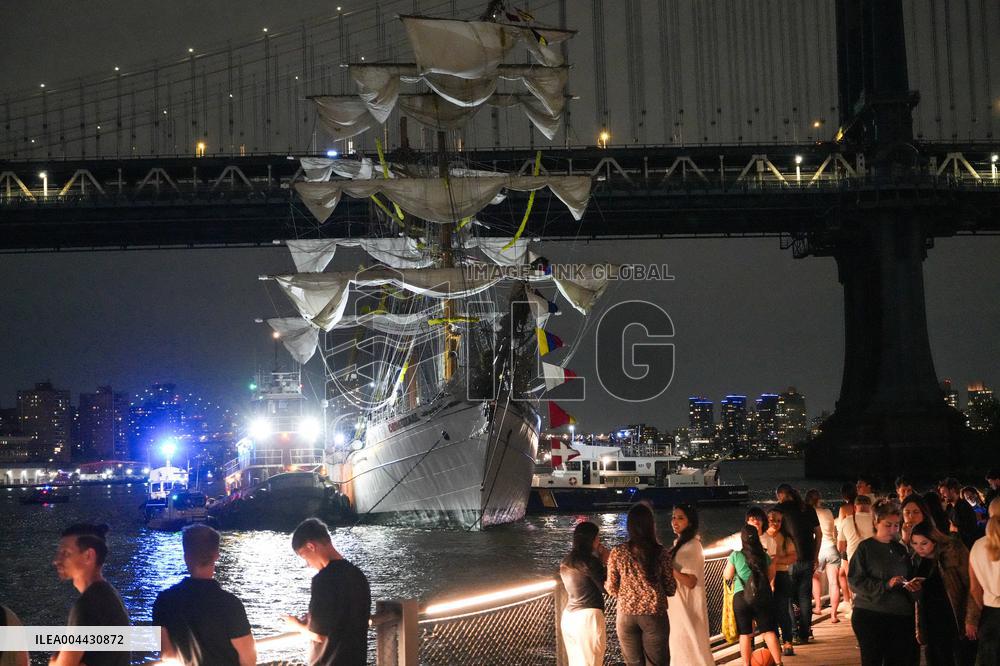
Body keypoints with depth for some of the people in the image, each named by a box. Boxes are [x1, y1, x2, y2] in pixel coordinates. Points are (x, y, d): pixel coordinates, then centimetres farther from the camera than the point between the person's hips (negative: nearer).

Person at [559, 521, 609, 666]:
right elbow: (606, 587, -7)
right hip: (588, 616, -8)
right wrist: (605, 562, 2)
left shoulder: (566, 562, 12)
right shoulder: (589, 561, -12)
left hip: (568, 617, 8)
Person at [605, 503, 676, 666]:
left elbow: (612, 589, 1)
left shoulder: (617, 552, -3)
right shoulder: (661, 552, -5)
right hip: (655, 615, -1)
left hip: (626, 616, 1)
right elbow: (671, 590, -1)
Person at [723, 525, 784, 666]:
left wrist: (728, 562, 22)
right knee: (768, 631, 6)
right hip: (762, 595, 2)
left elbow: (727, 576, 4)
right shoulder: (765, 556, 3)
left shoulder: (735, 555, -4)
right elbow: (771, 575, 13)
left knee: (745, 634, 6)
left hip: (741, 596, -2)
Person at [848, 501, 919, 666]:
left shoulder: (900, 549, 14)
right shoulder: (866, 548, -2)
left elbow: (909, 577, 24)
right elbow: (855, 582, -10)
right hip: (869, 615, -5)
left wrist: (912, 586, -1)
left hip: (900, 616, 5)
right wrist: (885, 585, -20)